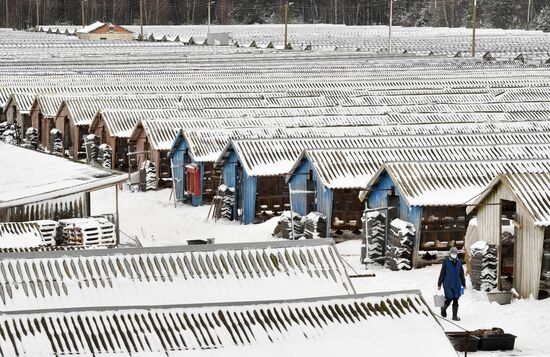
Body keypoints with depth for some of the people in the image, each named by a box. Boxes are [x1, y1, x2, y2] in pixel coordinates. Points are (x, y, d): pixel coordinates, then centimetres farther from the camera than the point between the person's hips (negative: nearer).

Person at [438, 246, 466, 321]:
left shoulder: (459, 262, 6)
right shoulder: (446, 262, -4)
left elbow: (461, 274, 14)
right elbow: (442, 273, -2)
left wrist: (463, 284, 16)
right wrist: (439, 284, -1)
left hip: (457, 285, 4)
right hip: (448, 285, -3)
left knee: (456, 300, 3)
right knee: (449, 298, -10)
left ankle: (455, 316, 11)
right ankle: (444, 308, 21)